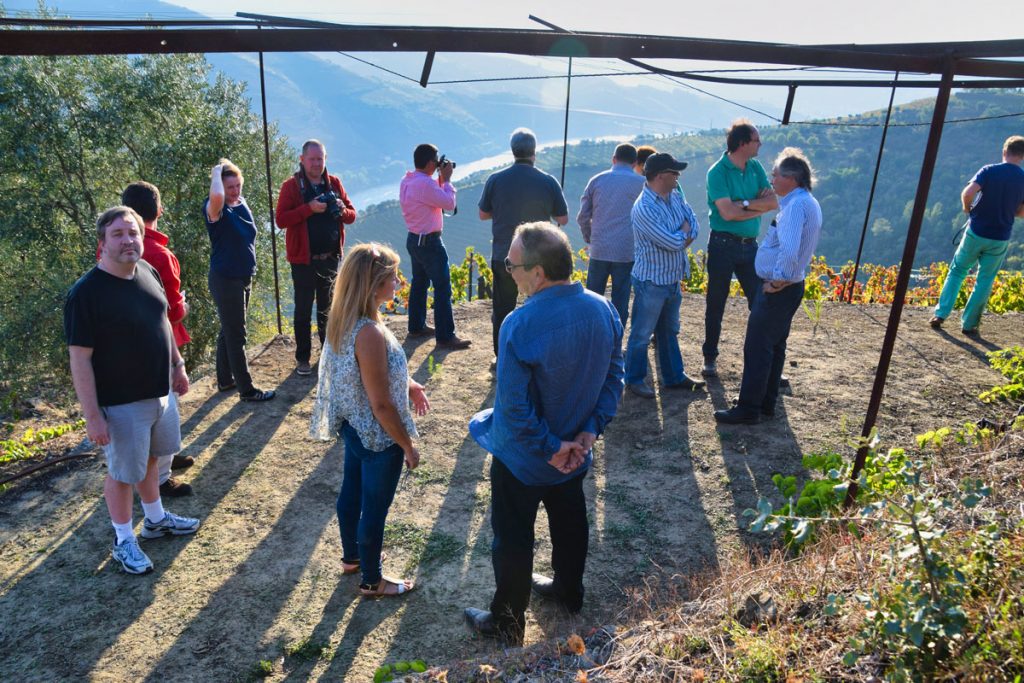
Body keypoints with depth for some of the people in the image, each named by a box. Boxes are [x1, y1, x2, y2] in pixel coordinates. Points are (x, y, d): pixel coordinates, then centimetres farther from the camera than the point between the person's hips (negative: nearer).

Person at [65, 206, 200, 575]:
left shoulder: (148, 272, -1)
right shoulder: (85, 293, -22)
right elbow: (80, 359, -20)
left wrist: (177, 365, 17)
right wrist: (92, 415, -19)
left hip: (160, 391, 7)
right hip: (121, 403, -7)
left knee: (150, 458, 24)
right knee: (123, 472, 10)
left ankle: (156, 519, 44)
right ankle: (123, 540, 30)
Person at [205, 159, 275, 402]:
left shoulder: (242, 204, 6)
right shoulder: (216, 209, -17)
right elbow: (216, 196, -43)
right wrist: (217, 172, -23)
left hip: (244, 278, 8)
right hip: (225, 280, -8)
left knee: (229, 332, 19)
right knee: (236, 336, -1)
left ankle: (225, 380, 33)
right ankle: (246, 389, 7)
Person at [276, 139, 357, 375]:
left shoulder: (334, 183, 6)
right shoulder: (291, 186, -6)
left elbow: (351, 216, 8)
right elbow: (281, 220, -15)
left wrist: (342, 210, -14)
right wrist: (309, 208, -25)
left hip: (331, 258, 4)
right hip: (304, 260, -4)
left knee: (328, 310, 17)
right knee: (303, 312, 5)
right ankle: (302, 358, 15)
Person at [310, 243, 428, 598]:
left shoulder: (344, 320, -5)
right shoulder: (370, 333, -33)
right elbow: (381, 405, -28)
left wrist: (407, 384, 8)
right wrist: (408, 445, -15)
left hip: (353, 427, 9)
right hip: (378, 438, -9)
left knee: (351, 492, 26)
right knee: (374, 509, 11)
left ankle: (351, 556, 50)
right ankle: (372, 581, 33)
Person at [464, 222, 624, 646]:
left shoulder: (521, 325, -32)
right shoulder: (603, 309, -11)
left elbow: (514, 408, -29)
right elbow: (614, 378, -3)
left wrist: (550, 448, -17)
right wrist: (590, 430, -6)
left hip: (523, 460, -6)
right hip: (575, 452, 6)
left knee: (513, 539, 14)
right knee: (569, 521, 28)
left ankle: (507, 623, 32)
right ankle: (568, 591, 51)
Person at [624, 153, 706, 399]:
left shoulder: (676, 196, 4)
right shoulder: (643, 209, -24)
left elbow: (694, 224, 2)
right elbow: (674, 243, -24)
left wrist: (681, 238, -14)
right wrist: (684, 232, -4)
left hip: (673, 279, 9)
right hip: (651, 282, -8)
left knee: (669, 331, 21)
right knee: (642, 334, 5)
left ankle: (674, 376, 34)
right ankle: (634, 379, 20)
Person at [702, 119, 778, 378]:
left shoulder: (756, 168, 7)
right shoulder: (718, 172, -11)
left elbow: (773, 202, -1)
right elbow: (727, 212, -20)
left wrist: (745, 204, -16)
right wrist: (759, 205, -8)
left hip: (750, 245, 5)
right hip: (723, 245, -5)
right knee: (716, 304, 6)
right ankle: (710, 357, 18)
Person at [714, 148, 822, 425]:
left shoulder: (795, 206, -20)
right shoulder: (809, 203, 13)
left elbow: (789, 250, -34)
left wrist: (778, 281, -22)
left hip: (778, 289, -10)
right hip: (792, 285, 10)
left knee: (757, 348, -4)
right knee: (775, 346, 17)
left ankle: (748, 409, 1)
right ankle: (767, 403, 27)